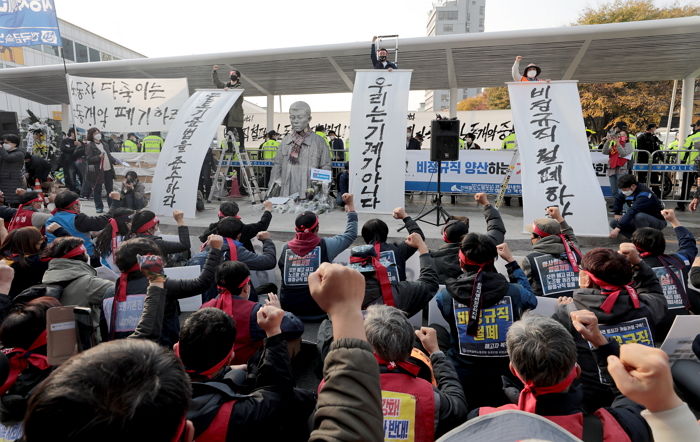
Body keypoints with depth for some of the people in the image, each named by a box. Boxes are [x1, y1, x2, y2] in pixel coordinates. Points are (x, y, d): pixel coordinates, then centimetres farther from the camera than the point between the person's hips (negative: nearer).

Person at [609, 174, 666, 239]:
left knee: (639, 216, -40)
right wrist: (617, 214, 5)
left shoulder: (644, 195, -30)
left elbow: (632, 212, -40)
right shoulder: (627, 190, -7)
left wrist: (617, 229, -45)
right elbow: (618, 199, 15)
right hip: (640, 219, 7)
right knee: (614, 223, -9)